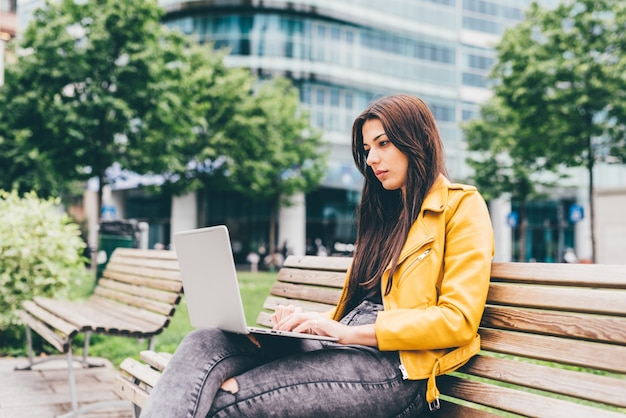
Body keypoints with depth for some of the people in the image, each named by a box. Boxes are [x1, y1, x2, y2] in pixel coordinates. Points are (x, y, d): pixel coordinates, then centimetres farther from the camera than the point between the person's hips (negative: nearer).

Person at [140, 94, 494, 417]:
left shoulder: (462, 206, 3)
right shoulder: (385, 212, 26)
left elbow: (458, 319, -10)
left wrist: (349, 333, -16)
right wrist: (313, 319, -1)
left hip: (395, 367, -7)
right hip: (341, 347, 7)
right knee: (206, 343, -20)